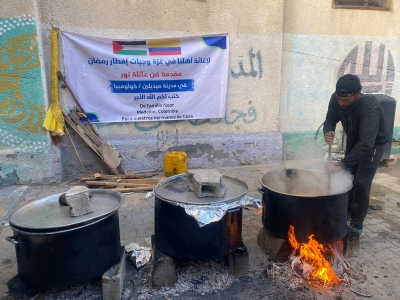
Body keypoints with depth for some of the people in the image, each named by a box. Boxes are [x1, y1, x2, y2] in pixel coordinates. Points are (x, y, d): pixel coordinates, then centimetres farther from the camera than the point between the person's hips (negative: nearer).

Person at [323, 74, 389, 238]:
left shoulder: (369, 107, -40)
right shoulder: (336, 99, -23)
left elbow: (366, 143, -48)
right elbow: (330, 119, -9)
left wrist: (342, 164, -56)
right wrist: (328, 132, -34)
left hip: (373, 145, -6)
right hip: (353, 141, 6)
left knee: (361, 183, -7)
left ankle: (357, 225, 8)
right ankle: (347, 210, 34)